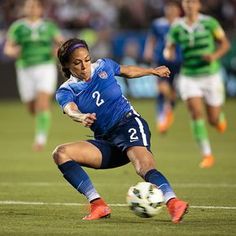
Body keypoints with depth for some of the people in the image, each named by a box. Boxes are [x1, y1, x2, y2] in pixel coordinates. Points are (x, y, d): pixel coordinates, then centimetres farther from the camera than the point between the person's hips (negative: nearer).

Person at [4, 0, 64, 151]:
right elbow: (8, 48, 1)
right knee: (32, 109, 8)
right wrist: (12, 51, -22)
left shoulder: (49, 26, 6)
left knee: (43, 104, -18)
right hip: (26, 70, 1)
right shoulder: (17, 27, 3)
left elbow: (62, 43, 14)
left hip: (46, 68, -1)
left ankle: (41, 138, -16)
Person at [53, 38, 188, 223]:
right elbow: (71, 110, -22)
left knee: (144, 166, -33)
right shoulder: (66, 91, 1)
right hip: (106, 141, 2)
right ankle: (98, 205, -28)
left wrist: (154, 71, 42)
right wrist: (82, 117, -45)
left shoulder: (103, 66, 7)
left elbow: (128, 71, 29)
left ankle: (173, 203, -58)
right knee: (61, 153, -20)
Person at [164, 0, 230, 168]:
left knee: (214, 120, 4)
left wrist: (215, 56, -20)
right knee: (196, 113, -17)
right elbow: (169, 49, 8)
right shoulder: (177, 28, 0)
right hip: (189, 77, 1)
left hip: (211, 76, -1)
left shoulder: (209, 22, -6)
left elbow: (225, 43, 0)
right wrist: (168, 54, -16)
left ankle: (220, 118, 44)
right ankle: (207, 155, -9)